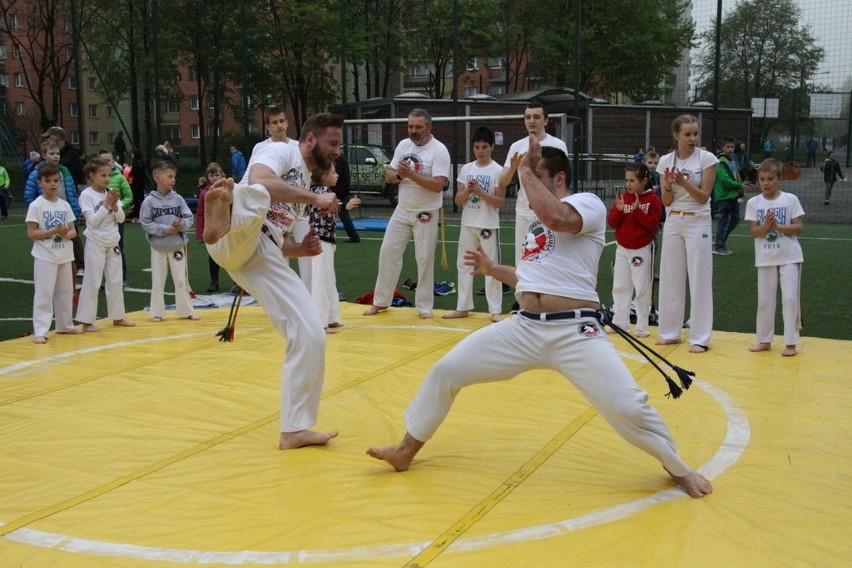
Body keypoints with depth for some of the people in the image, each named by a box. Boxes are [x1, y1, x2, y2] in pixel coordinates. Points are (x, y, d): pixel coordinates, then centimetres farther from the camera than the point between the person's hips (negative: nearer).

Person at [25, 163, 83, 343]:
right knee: (44, 294, -7)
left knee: (65, 292, 15)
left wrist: (66, 234, -14)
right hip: (45, 256, -5)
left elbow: (73, 230, 9)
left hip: (65, 256, 6)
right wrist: (53, 231, -22)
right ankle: (40, 331, -4)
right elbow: (31, 233, -12)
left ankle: (65, 325, 28)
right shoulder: (36, 205, -8)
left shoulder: (65, 205, 6)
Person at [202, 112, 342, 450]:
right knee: (254, 197, -40)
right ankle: (221, 213, -77)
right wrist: (314, 199, -14)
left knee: (310, 337, -3)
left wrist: (302, 249, 16)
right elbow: (258, 182, -16)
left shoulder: (303, 185, 33)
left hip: (266, 258, 7)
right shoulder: (280, 151, 9)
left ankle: (295, 429, 6)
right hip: (240, 243, -7)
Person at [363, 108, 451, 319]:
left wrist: (411, 174, -28)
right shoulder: (403, 145, 4)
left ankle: (424, 307, 14)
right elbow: (388, 175, 6)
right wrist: (399, 175, -17)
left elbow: (438, 185, -23)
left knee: (425, 259, 2)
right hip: (402, 210, 5)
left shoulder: (439, 150, -14)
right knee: (388, 252, 6)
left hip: (426, 214, -5)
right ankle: (381, 301, 19)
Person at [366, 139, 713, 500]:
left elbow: (556, 217, -28)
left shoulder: (589, 203, -3)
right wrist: (493, 269, 22)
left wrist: (526, 170, -15)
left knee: (628, 407, -14)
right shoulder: (538, 222, 21)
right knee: (445, 371, 3)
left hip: (574, 333, -7)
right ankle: (405, 452, 22)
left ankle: (679, 470, 17)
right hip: (524, 328, 7)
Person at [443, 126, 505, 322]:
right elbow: (458, 200, 6)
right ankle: (463, 308, 18)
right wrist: (467, 191, -14)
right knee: (464, 265, 9)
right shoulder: (466, 169, 7)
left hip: (488, 225, -5)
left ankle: (495, 311, 3)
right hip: (468, 224, 5)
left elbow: (500, 202, -9)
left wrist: (480, 192, -20)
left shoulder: (497, 170, -5)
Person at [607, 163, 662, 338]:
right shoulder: (622, 198, 4)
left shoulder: (653, 200, -7)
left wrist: (637, 210, -24)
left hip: (642, 250, -5)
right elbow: (612, 223, 1)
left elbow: (652, 224, -15)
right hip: (622, 249, 5)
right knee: (620, 287, 10)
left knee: (642, 289, 0)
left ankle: (642, 326, 6)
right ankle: (619, 322, 19)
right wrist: (619, 210, -17)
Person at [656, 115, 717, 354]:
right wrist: (668, 186, -19)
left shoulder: (707, 158, -7)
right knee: (670, 278, 8)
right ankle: (670, 332, 20)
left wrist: (684, 182, -25)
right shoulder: (666, 160, 1)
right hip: (673, 222, 4)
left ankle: (700, 338, 3)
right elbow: (666, 201, 2)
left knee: (699, 280, -2)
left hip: (698, 223, -3)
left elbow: (704, 197, -10)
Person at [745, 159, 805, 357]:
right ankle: (764, 340, 21)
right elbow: (754, 232, -5)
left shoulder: (790, 200, -5)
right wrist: (766, 225, -24)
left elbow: (799, 228, -7)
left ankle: (791, 342, 3)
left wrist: (778, 226, -20)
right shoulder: (753, 203, -1)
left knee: (790, 298, -5)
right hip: (765, 258, 2)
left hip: (789, 257, -2)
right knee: (764, 300, 9)